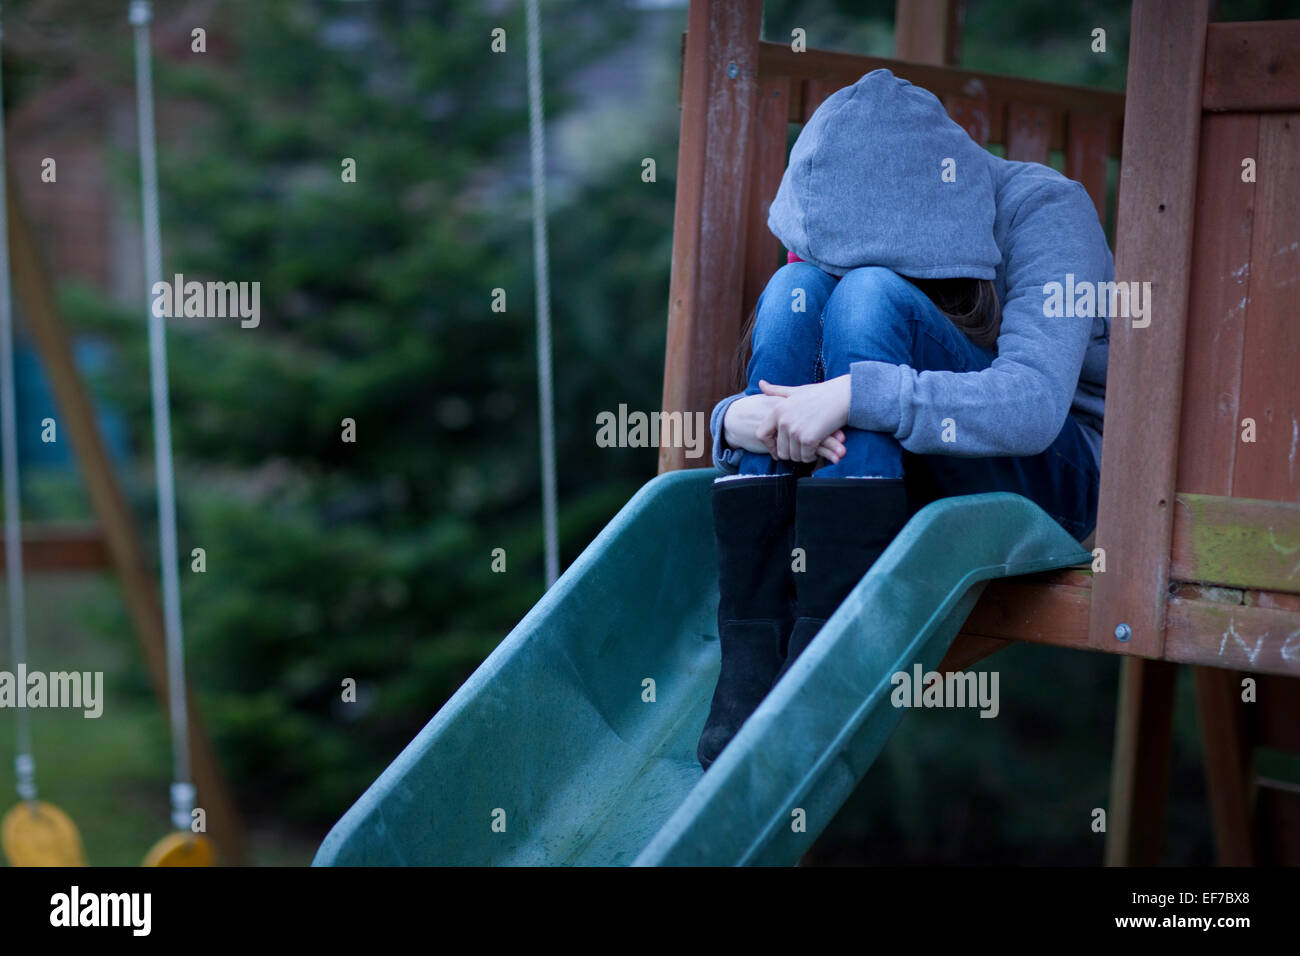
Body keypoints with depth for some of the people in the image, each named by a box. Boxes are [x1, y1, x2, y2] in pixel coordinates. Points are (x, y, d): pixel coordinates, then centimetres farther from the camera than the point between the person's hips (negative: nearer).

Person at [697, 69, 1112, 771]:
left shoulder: (1044, 209, -16)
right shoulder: (868, 232, 0)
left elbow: (1033, 404, -32)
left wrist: (857, 395, -40)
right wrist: (737, 418, -25)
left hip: (1052, 476, -5)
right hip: (914, 476, 5)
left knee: (869, 294, -28)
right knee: (795, 290, -20)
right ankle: (748, 668, -27)